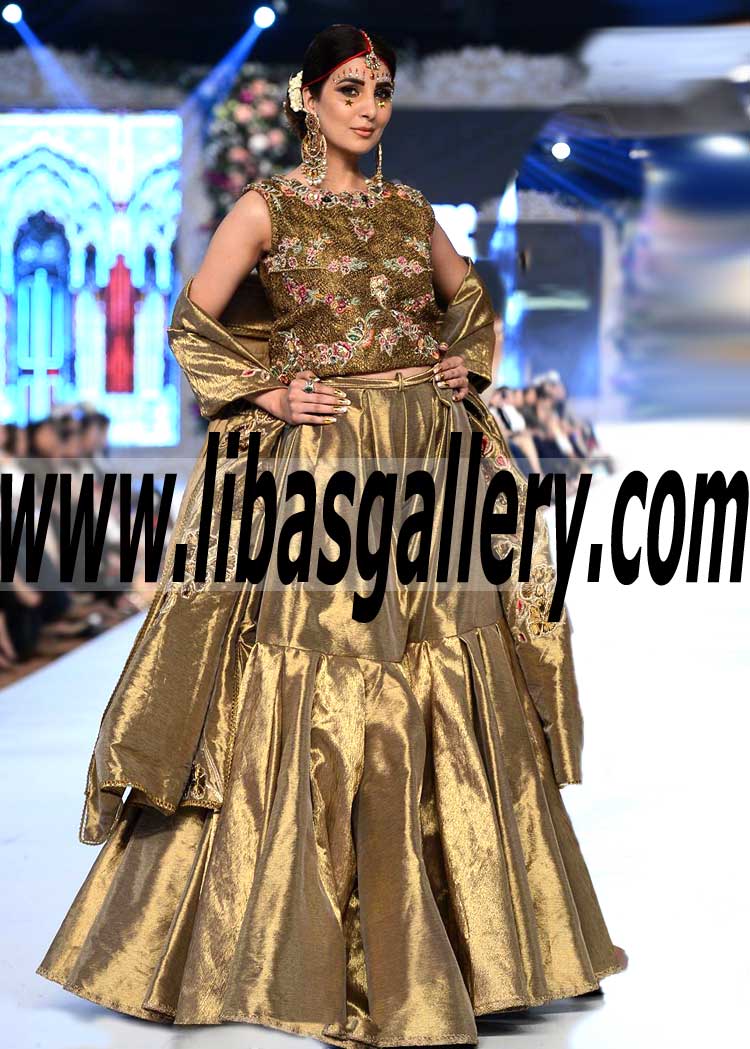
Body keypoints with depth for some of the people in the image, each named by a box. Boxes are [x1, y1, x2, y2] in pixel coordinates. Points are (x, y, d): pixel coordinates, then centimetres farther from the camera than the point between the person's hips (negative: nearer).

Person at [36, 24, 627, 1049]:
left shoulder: (410, 208, 12)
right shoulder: (267, 208, -1)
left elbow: (467, 298, 27)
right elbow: (194, 325, -4)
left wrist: (464, 371, 11)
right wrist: (268, 393, -10)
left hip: (431, 464, 5)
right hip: (321, 468, -5)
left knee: (451, 696, 7)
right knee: (323, 701, -5)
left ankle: (476, 922, 19)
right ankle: (318, 943, 4)